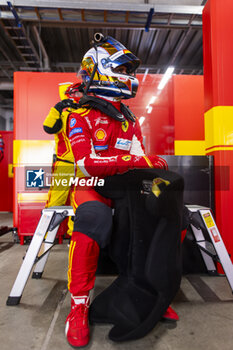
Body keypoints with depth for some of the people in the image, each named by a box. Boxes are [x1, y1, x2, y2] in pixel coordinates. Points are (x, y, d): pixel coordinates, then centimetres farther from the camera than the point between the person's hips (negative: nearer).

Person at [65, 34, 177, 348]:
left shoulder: (129, 118, 19)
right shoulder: (81, 116, -3)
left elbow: (139, 158, 14)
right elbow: (86, 163, -18)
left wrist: (153, 165, -9)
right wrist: (136, 161, -25)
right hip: (92, 185, -5)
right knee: (93, 218, -38)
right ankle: (79, 305, -18)